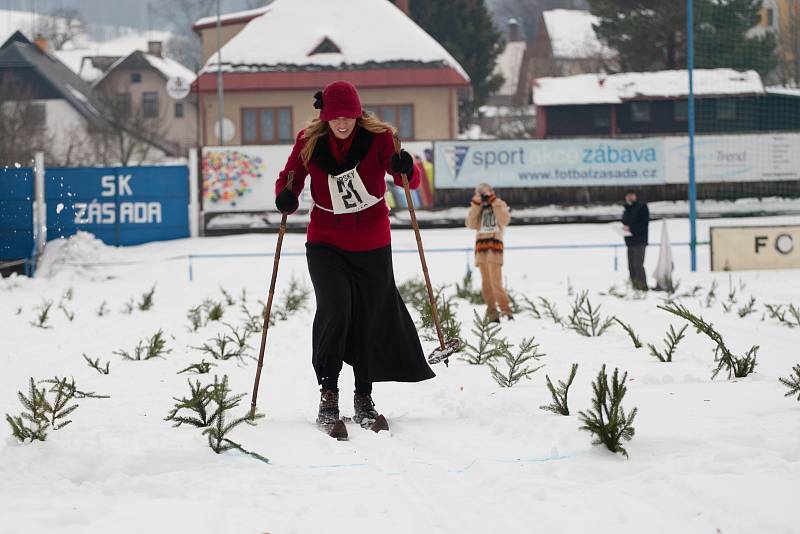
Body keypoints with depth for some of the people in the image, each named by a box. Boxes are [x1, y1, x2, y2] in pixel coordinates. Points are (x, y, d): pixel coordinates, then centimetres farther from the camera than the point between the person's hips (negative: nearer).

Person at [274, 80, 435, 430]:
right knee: (335, 311, -19)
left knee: (369, 320, 7)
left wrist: (405, 170, -40)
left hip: (372, 244, 1)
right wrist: (285, 196, -21)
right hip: (326, 243, 0)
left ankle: (364, 397, 24)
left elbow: (408, 180, -17)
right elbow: (289, 178, 2)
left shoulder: (378, 137, -10)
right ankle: (328, 392, -7)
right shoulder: (309, 142, -6)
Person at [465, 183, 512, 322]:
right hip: (480, 244, 4)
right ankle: (492, 311, 2)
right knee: (486, 281, 0)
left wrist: (494, 203, -10)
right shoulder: (476, 208, 15)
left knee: (496, 281, -16)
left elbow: (505, 220, -10)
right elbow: (471, 224, -1)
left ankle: (505, 309, -13)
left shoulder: (500, 205, 8)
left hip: (495, 244, -4)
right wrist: (476, 205, -5)